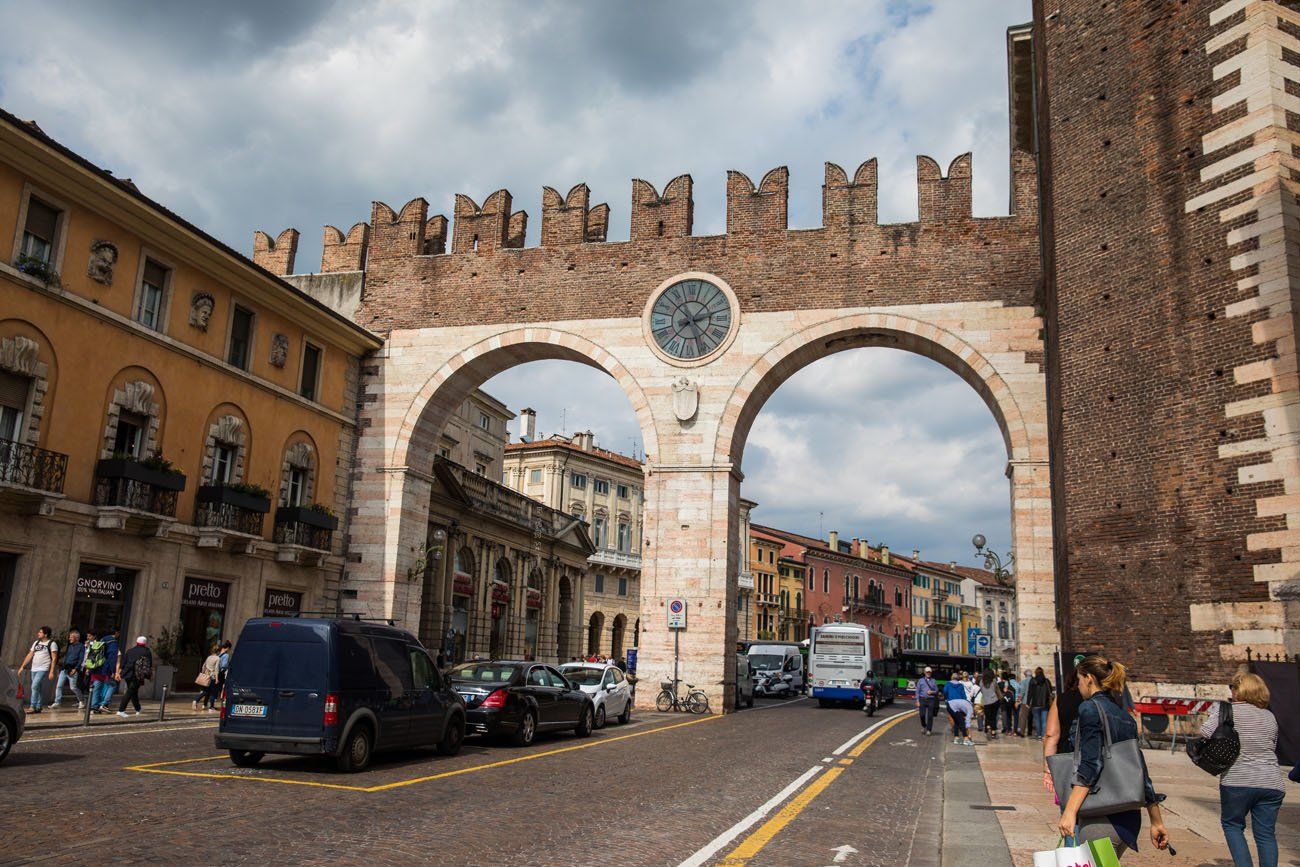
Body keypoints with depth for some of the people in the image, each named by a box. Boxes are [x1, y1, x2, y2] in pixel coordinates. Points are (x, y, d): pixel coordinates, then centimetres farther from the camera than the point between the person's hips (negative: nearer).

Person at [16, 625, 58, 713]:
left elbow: (54, 658, -9)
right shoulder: (36, 643, 16)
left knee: (35, 686, -17)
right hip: (34, 669, 7)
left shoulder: (52, 644, -5)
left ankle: (33, 707, -16)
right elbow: (29, 655, 19)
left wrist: (51, 672, -16)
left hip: (44, 669, -7)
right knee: (38, 689, 10)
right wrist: (22, 667, 12)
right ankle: (38, 707, 15)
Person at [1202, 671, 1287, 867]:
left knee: (1232, 824, 12)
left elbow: (1206, 732, -17)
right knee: (1266, 833, 9)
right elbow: (1273, 747, 20)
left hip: (1237, 781, -4)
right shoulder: (1270, 717, 12)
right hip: (1271, 783, 4)